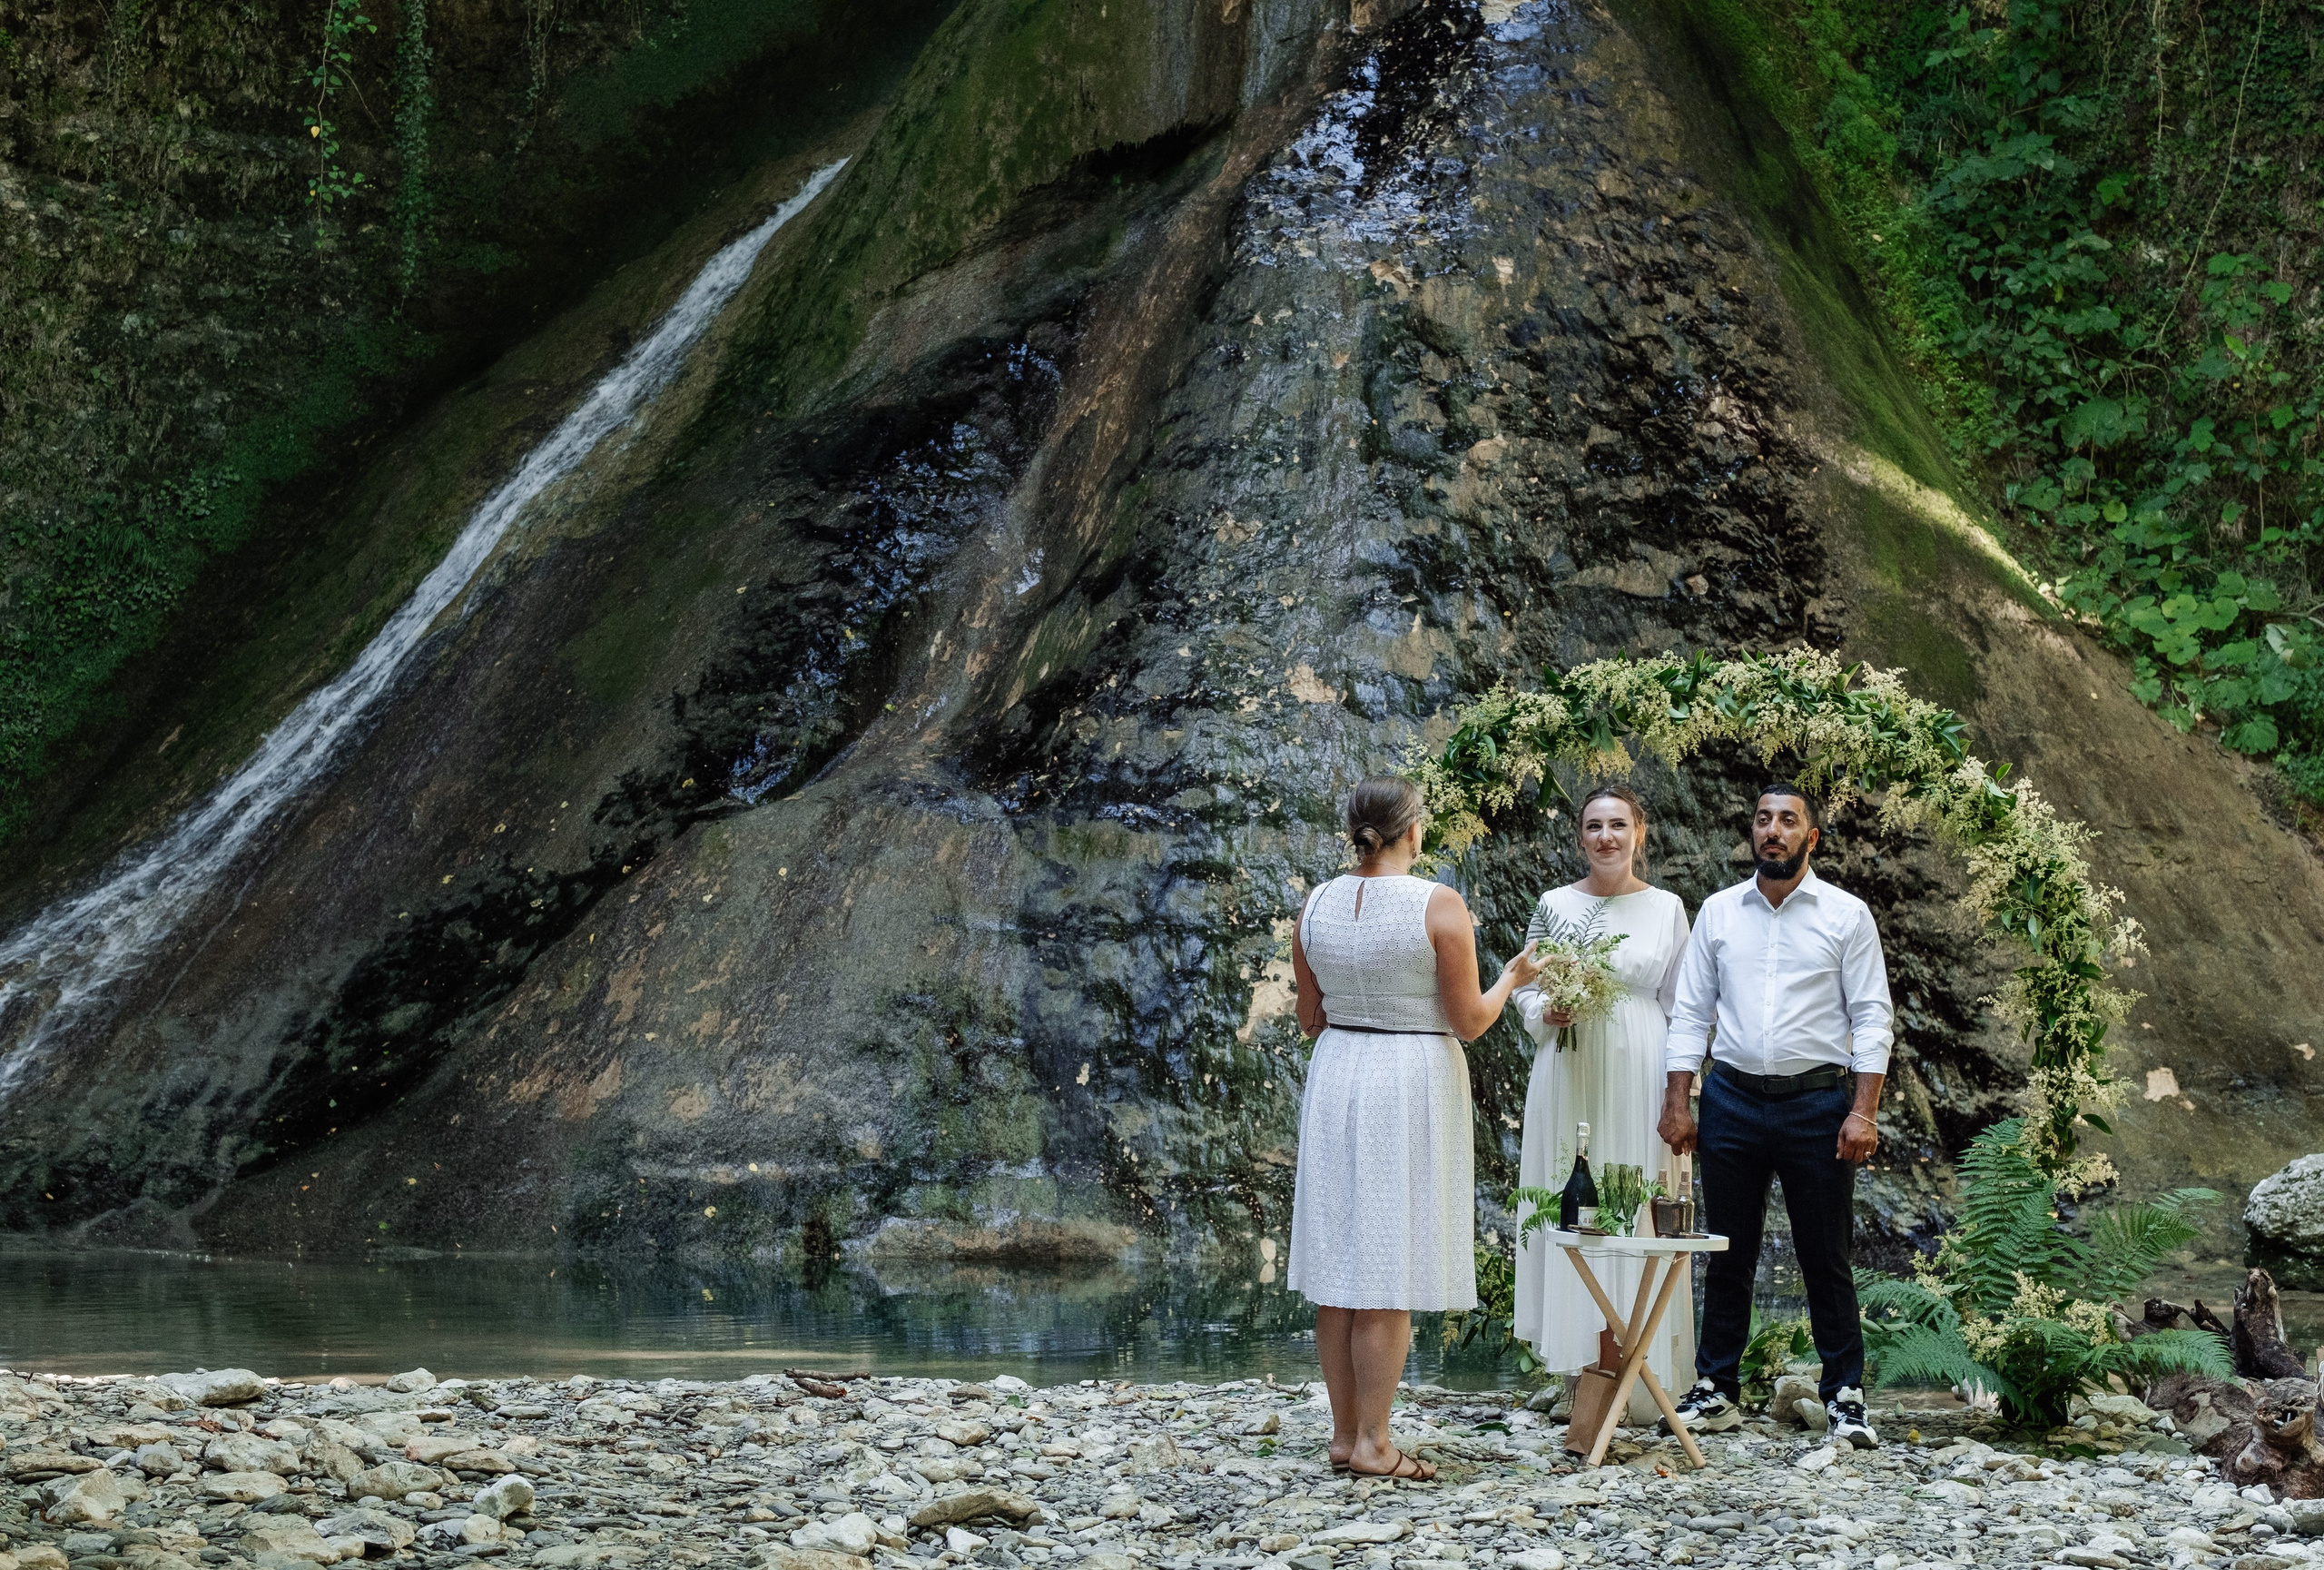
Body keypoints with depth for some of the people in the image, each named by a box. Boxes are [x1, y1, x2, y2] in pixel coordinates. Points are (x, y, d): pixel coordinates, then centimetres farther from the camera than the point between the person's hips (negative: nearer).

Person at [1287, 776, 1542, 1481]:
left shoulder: (1317, 906, 3)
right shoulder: (1439, 906, -11)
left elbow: (1310, 1019, 10)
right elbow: (1469, 1020, -8)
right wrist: (1512, 978, 9)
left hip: (1336, 1079, 5)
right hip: (1413, 1085, -5)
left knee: (1340, 1268, 10)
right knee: (1390, 1272, -2)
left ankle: (1344, 1434, 14)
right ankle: (1372, 1444, -1)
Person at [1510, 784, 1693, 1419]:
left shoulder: (1666, 908, 6)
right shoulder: (1555, 904, 8)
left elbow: (1680, 1007, 7)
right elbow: (1524, 985, 13)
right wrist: (1545, 1012, -9)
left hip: (1639, 1075, -1)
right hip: (1569, 1075, 1)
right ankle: (1581, 1363, 6)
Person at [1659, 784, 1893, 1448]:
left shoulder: (1847, 915, 1)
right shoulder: (1718, 912, 8)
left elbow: (1872, 1017, -2)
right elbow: (1690, 1012, 9)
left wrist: (1864, 1112, -10)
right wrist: (1677, 1104, 1)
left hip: (1817, 1101, -2)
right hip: (1733, 1098, 2)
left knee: (1826, 1256, 2)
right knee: (1728, 1251, 8)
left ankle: (1846, 1397, 10)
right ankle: (1716, 1390, 16)